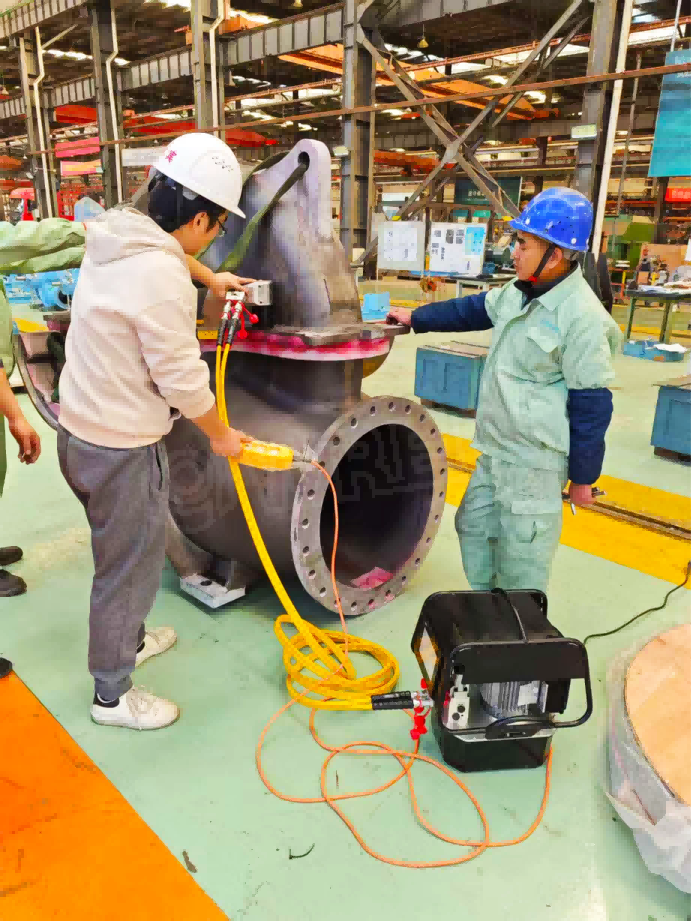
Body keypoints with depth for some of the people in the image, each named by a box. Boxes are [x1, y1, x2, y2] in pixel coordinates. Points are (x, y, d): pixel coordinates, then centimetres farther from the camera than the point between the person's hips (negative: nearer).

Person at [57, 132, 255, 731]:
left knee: (122, 555, 26)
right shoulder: (161, 275, -25)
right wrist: (221, 435, -5)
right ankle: (112, 694, 26)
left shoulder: (118, 239, 4)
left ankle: (129, 639, 48)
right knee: (129, 568, 7)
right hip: (121, 450, -9)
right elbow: (182, 380, -20)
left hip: (81, 431, 9)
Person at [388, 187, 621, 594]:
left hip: (534, 461, -10)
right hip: (495, 450, 10)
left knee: (522, 556, 2)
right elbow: (470, 311, 22)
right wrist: (414, 318, 26)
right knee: (474, 525, 23)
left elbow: (592, 406, -18)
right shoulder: (518, 294, 4)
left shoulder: (582, 318, -21)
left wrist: (583, 479, -12)